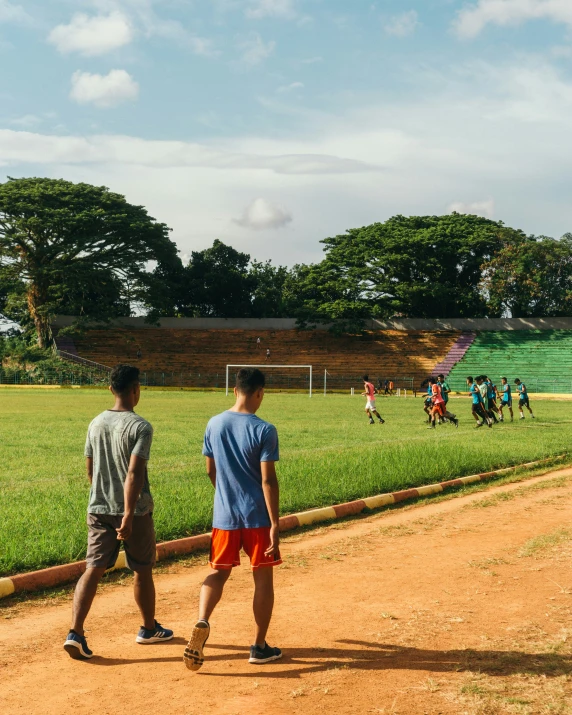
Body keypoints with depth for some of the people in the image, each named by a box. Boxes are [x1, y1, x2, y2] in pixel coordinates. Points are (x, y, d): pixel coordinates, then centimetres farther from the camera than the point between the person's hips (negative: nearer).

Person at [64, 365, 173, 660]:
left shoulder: (96, 423, 5)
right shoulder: (140, 427, -14)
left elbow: (90, 470, 13)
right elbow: (134, 474, -23)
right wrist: (128, 515, -25)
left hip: (98, 510, 5)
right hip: (134, 511, -5)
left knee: (93, 569, 3)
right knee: (142, 570, 13)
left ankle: (75, 633, -9)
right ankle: (149, 628, 29)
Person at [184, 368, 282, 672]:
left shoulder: (214, 425, 1)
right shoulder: (264, 430, -14)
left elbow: (211, 471, 10)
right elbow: (268, 480, -16)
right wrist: (275, 523, -12)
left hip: (224, 516, 4)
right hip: (257, 516, -3)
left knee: (218, 572, 14)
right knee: (263, 578, 10)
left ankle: (202, 623, -12)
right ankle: (259, 646, 16)